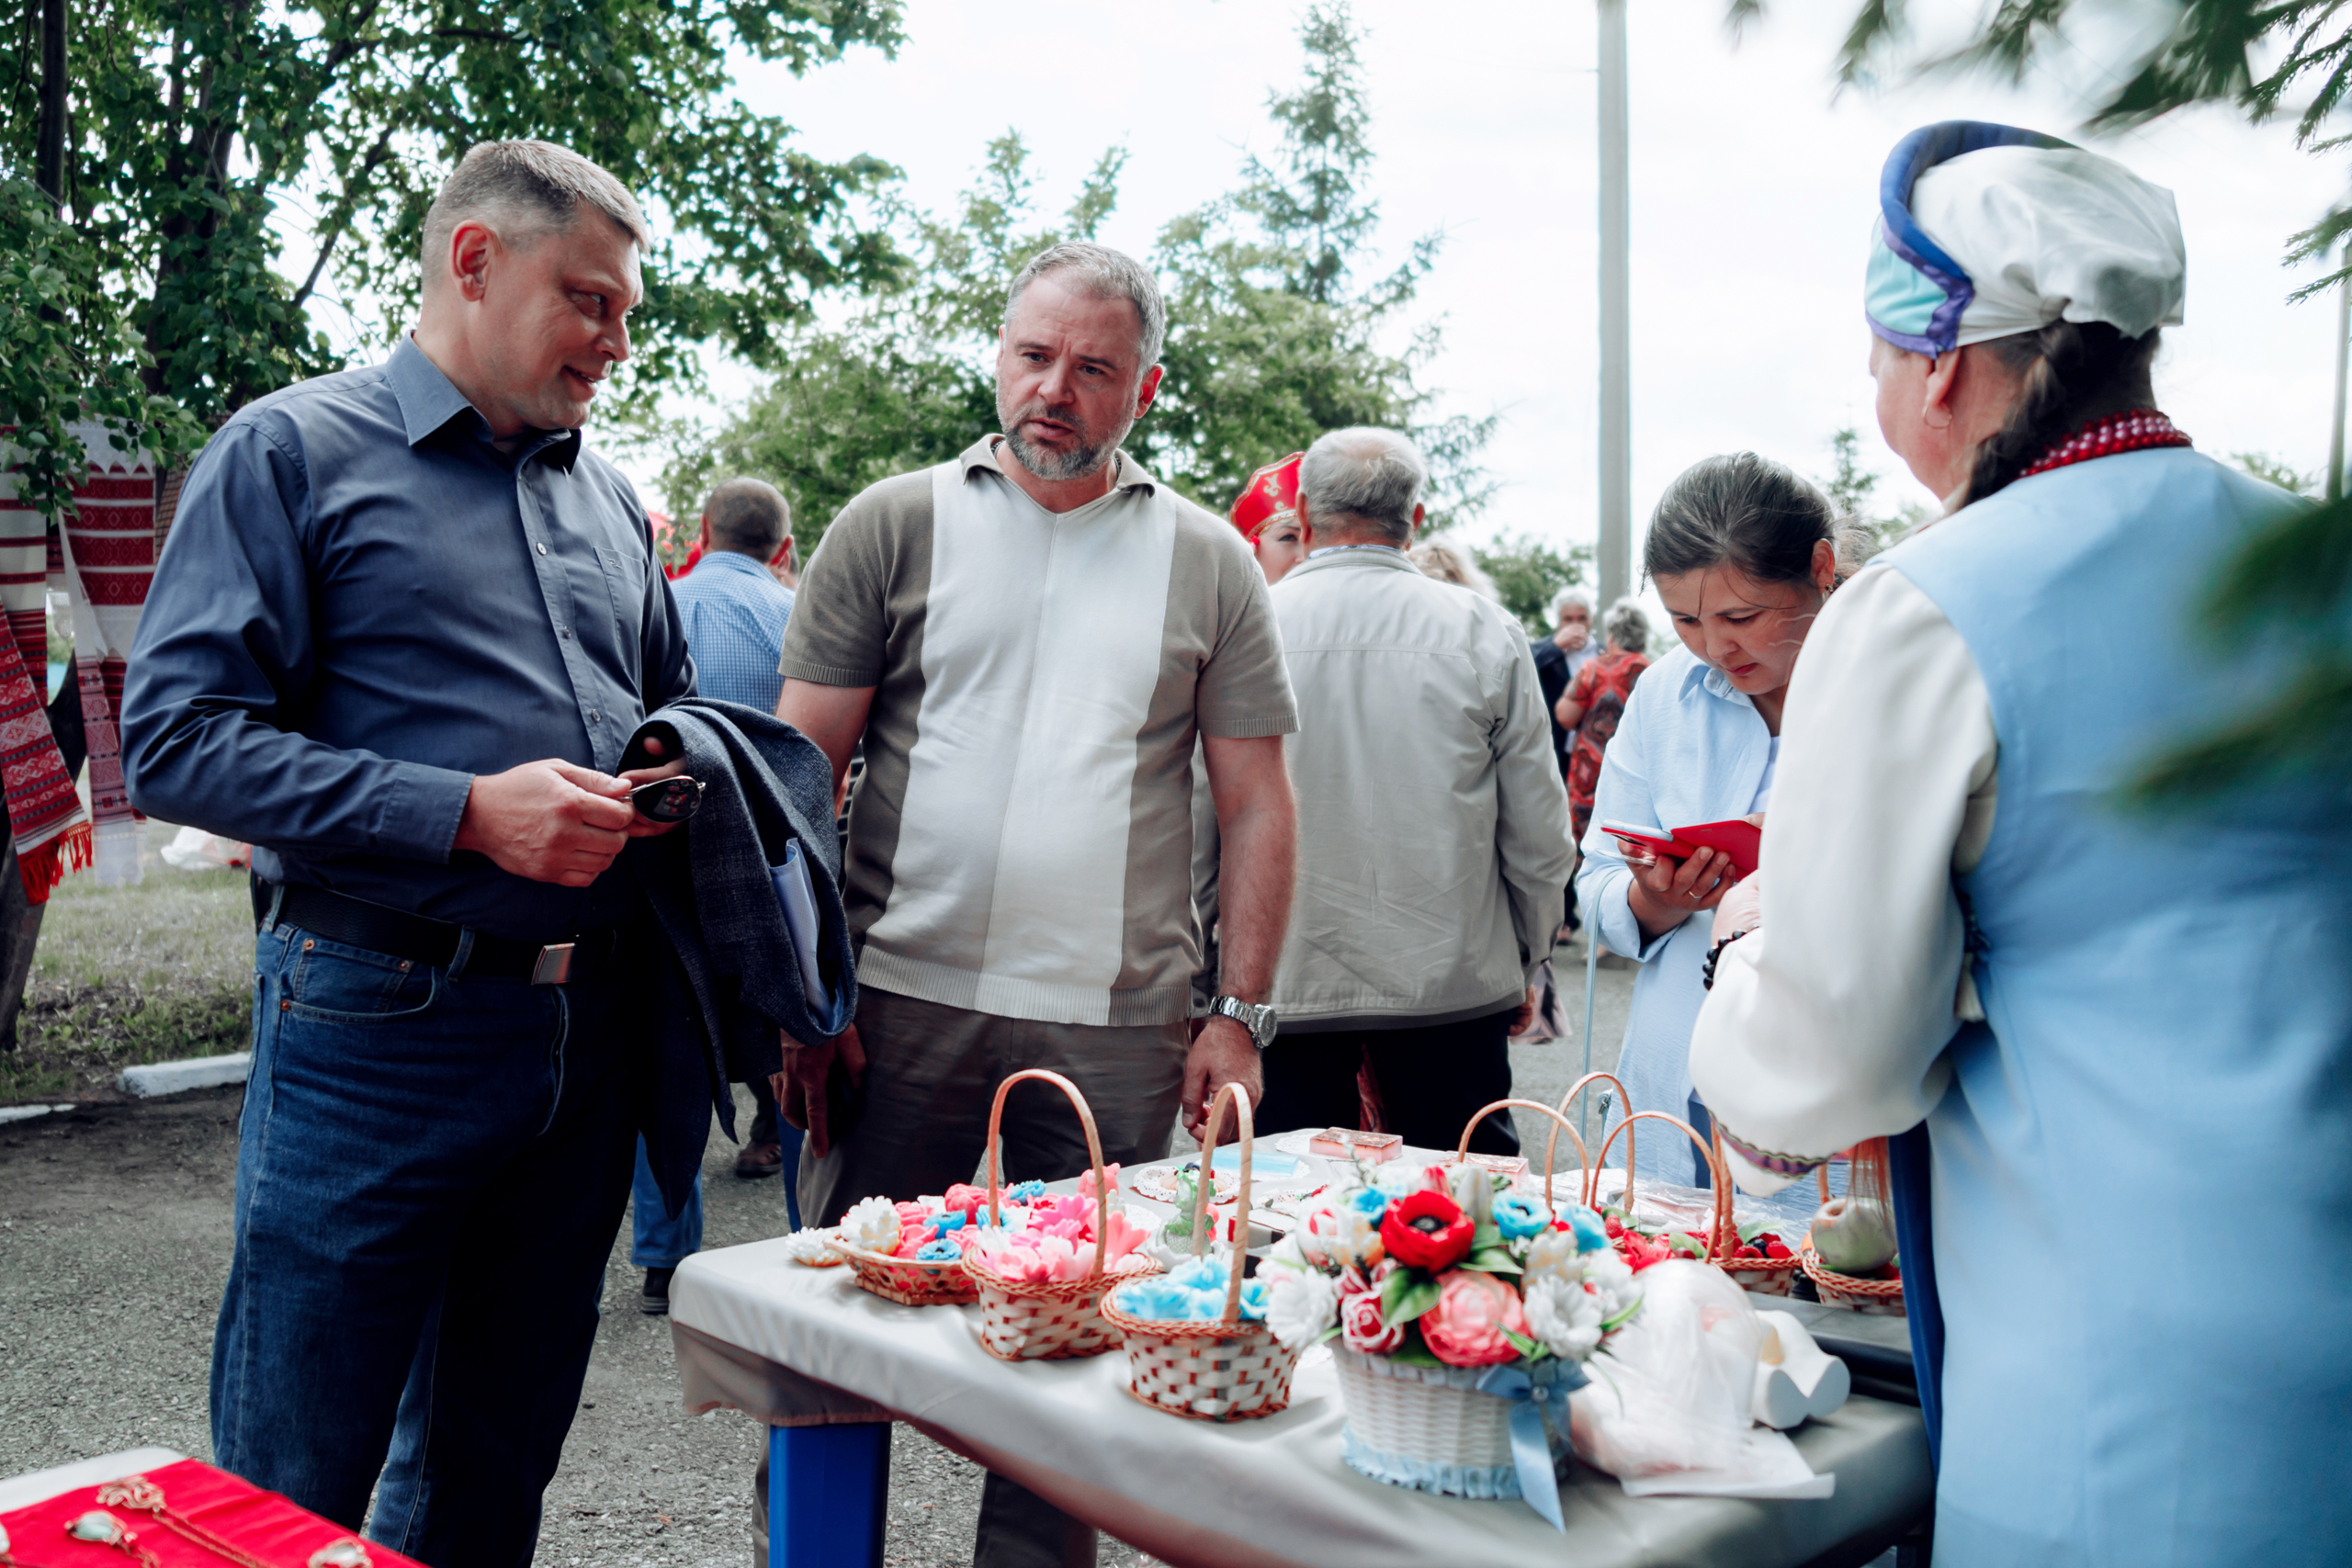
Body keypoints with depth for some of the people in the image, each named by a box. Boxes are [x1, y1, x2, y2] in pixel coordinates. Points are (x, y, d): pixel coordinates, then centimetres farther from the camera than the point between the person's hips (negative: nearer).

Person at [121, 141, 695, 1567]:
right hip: (384, 1027, -5)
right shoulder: (294, 452, -3)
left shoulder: (612, 500, 15)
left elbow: (678, 714, 26)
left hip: (591, 1024, 6)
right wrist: (469, 814, -20)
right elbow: (178, 739, -13)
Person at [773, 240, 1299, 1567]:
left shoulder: (1208, 562, 7)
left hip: (1117, 1033, 1)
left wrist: (1240, 1016, 1)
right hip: (901, 1007, 0)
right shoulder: (894, 525, 4)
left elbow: (1257, 803, 7)